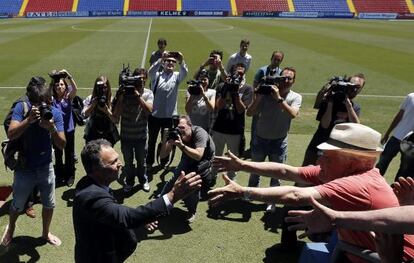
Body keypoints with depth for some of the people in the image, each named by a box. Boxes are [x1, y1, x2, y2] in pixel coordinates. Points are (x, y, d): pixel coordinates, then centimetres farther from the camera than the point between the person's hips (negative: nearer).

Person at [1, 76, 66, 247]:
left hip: (46, 167, 2)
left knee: (49, 204, 14)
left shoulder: (55, 113, -13)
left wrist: (52, 128, -34)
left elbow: (62, 145, -16)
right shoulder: (21, 108, -16)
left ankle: (46, 233, 41)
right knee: (17, 205, 18)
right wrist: (29, 119, -38)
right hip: (24, 169, -1)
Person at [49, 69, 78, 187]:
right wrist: (52, 81, -37)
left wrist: (69, 76, -40)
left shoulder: (69, 97, -7)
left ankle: (70, 176, 28)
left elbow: (75, 89, -25)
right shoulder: (52, 99, -5)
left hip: (69, 130, 0)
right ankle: (59, 175, 33)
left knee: (69, 154, 11)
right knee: (58, 154, 15)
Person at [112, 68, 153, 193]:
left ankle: (143, 180, 39)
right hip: (126, 135, 0)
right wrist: (120, 96, -24)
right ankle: (129, 181, 38)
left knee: (141, 160, 16)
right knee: (128, 161, 16)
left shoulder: (148, 93, -5)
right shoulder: (125, 92, -9)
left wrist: (138, 95, -26)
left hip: (141, 135, 0)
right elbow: (116, 113, -13)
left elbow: (149, 110, -21)